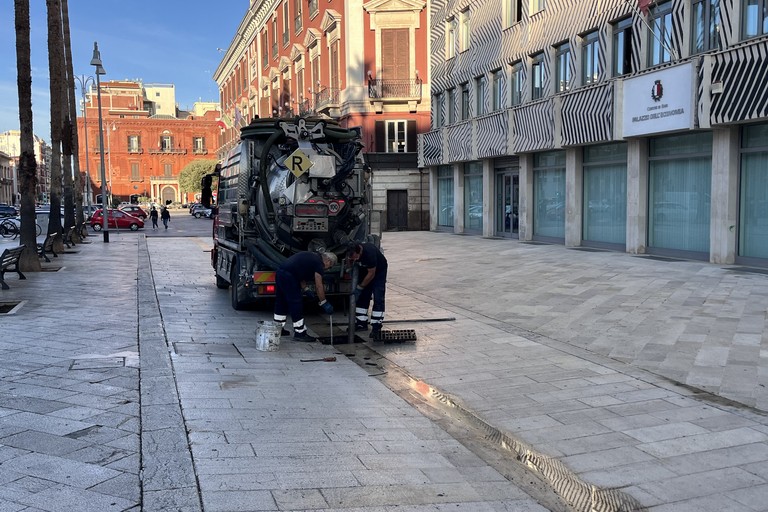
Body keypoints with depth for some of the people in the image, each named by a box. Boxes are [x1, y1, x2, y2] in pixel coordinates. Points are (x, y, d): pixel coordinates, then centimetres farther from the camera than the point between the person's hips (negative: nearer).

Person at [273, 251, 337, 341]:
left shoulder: (312, 257, 21)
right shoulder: (318, 263, -5)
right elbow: (319, 286, -6)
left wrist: (305, 290, 23)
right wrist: (324, 303, 1)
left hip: (279, 273, 10)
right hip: (288, 276, -10)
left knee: (281, 302, 19)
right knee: (296, 303, -2)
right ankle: (300, 333, 3)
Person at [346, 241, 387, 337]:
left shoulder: (370, 253, -39)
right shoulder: (351, 253, -22)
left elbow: (371, 274, -28)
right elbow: (351, 265, 0)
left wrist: (360, 287, -22)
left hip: (379, 270, -6)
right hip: (365, 269, 6)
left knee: (378, 299, -13)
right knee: (361, 296, 2)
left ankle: (376, 327, -13)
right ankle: (361, 323, 10)